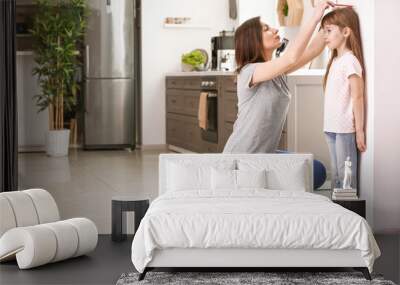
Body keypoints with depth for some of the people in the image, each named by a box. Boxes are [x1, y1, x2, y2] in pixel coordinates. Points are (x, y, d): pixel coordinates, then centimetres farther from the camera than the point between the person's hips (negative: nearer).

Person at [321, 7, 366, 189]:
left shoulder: (349, 60, -13)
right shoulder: (335, 60, 13)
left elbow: (358, 97, -15)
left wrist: (359, 130, -15)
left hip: (345, 128, -9)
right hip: (332, 127, 9)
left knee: (346, 175, -2)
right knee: (335, 174, 14)